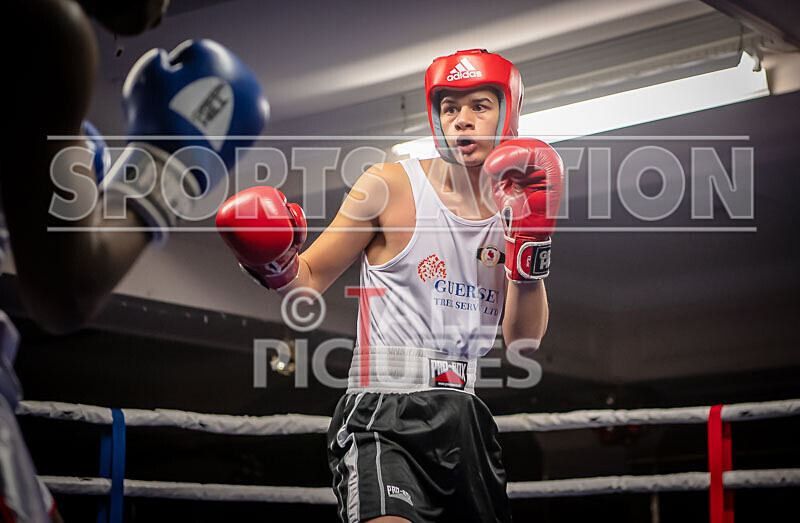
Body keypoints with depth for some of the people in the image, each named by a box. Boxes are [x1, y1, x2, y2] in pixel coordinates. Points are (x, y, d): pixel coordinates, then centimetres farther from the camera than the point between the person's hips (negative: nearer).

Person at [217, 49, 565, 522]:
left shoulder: (514, 206, 10)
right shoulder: (392, 186, 0)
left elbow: (525, 341, 4)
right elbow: (310, 280, 5)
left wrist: (531, 241, -6)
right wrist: (275, 265, -17)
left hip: (470, 418, 5)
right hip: (385, 412, -5)